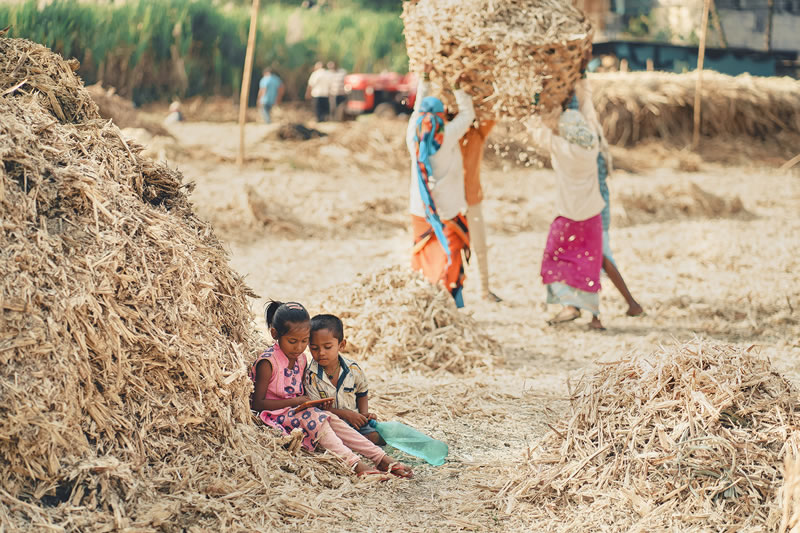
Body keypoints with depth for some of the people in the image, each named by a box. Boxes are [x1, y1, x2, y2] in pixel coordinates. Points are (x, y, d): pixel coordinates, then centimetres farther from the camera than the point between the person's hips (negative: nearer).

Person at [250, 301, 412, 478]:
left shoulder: (300, 358, 9)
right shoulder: (267, 362, -16)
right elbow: (257, 403, -16)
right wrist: (294, 401, -20)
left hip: (295, 411, 8)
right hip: (274, 415, -8)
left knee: (331, 419, -17)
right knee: (312, 417, -31)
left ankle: (383, 459, -28)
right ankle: (354, 464, -47)